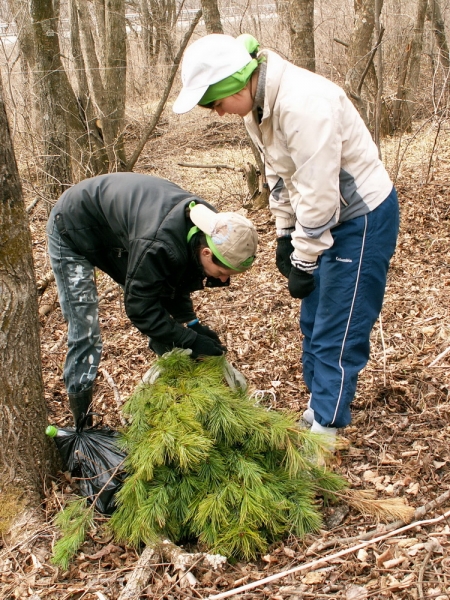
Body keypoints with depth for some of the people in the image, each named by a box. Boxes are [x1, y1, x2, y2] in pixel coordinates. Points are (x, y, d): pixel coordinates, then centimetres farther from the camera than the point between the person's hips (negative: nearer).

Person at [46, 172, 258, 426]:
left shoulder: (210, 227, -17)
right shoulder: (159, 244, -43)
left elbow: (175, 281, -2)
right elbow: (139, 307, -31)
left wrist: (191, 322, -14)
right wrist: (191, 340, -29)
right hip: (74, 231, -8)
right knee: (85, 332, -9)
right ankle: (82, 422, 2)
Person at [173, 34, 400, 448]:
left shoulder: (304, 103, -30)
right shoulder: (258, 106, -1)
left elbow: (319, 193, -29)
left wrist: (303, 263, -21)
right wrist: (285, 233, 12)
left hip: (363, 217, -9)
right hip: (324, 217, 9)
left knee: (338, 333, -2)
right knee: (313, 323, 16)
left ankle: (324, 429, 11)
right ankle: (318, 406, 32)